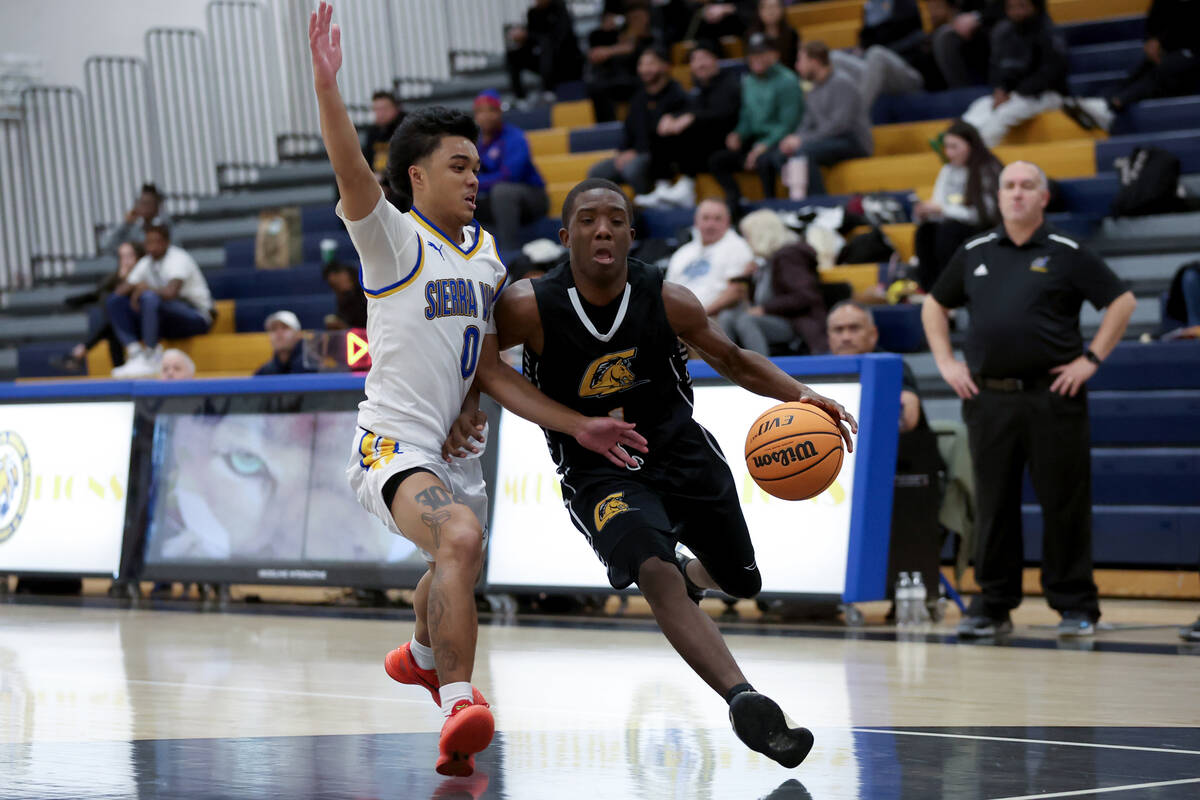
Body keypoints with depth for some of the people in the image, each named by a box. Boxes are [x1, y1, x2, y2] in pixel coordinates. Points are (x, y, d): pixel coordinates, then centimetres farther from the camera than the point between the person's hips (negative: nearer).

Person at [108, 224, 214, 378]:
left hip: (196, 317, -8)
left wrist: (146, 288, -17)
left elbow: (171, 292, -32)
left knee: (149, 298, -36)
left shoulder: (178, 258, -15)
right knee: (115, 301, -2)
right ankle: (135, 352, -18)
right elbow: (121, 290, 8)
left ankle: (150, 359, -30)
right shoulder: (147, 262, 9)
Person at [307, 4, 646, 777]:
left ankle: (422, 655, 61)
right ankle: (460, 703, -40)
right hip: (393, 444, -8)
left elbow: (489, 366, 14)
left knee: (455, 570, 28)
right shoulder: (394, 239, -8)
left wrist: (578, 425, 8)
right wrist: (327, 85, -43)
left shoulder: (485, 251, 12)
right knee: (461, 539, -35)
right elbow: (353, 174, -28)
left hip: (455, 449, 8)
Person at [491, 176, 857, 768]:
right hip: (599, 471, -4)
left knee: (741, 582, 20)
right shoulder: (530, 308, -21)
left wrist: (800, 395, -13)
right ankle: (743, 699, -43)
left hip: (681, 452, 4)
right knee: (656, 575, -32)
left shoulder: (669, 302, -14)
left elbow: (734, 361, 2)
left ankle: (693, 575, 59)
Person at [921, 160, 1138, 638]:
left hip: (1052, 397, -3)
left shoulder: (1067, 254, 1)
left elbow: (1121, 302, 2)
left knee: (1064, 504, -1)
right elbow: (935, 306, 22)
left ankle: (1076, 607, 7)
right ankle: (992, 607, 13)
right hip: (988, 397, 3)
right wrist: (946, 363, 10)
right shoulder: (974, 254, 11)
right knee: (993, 505, 6)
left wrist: (1091, 359, -4)